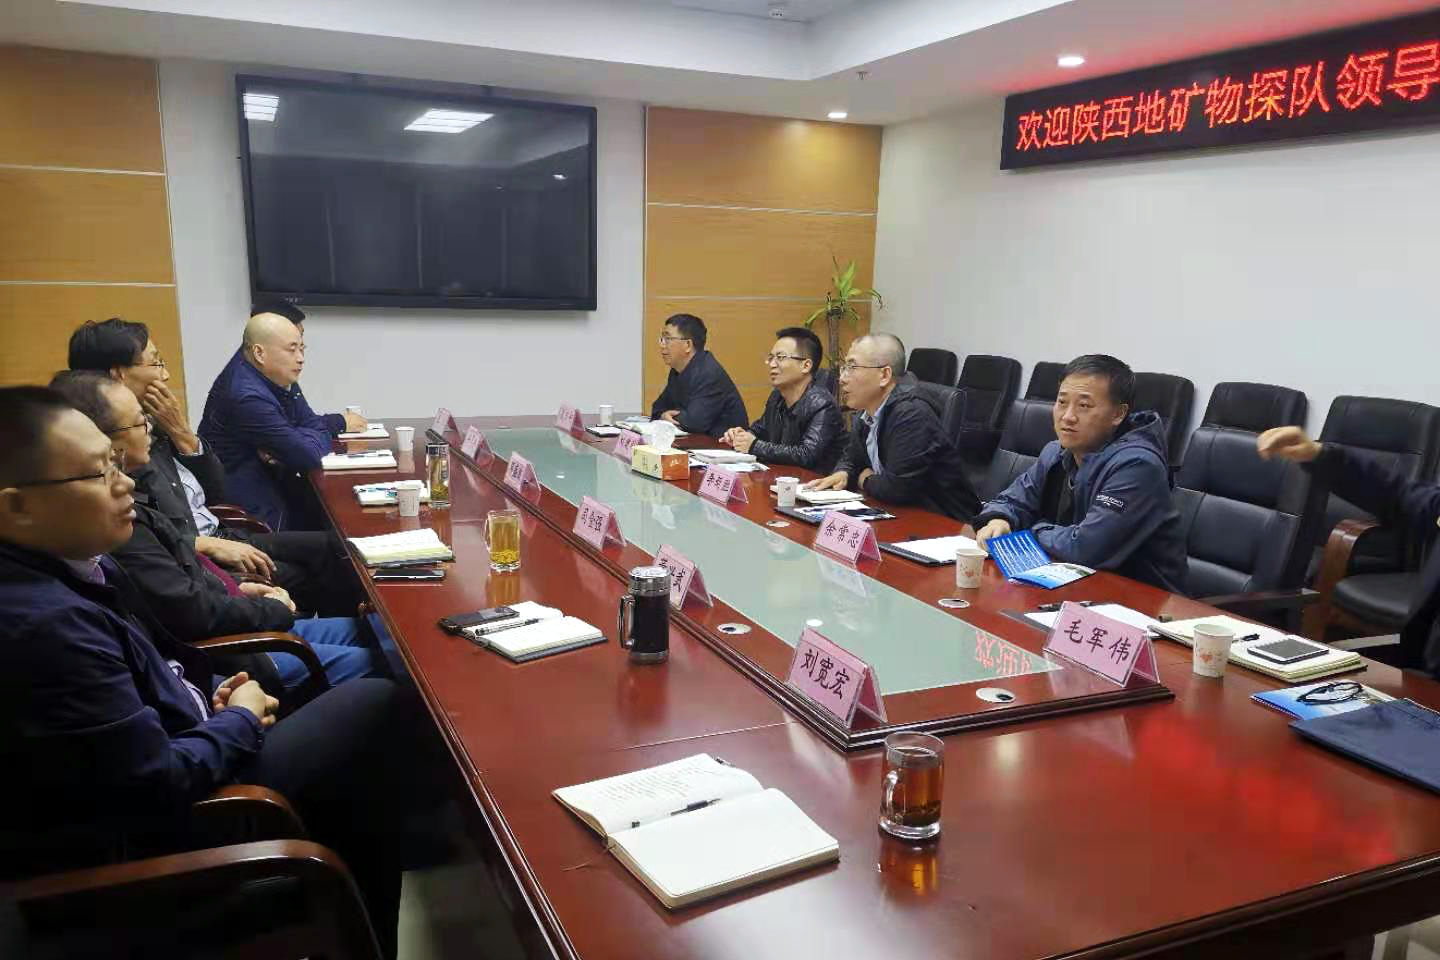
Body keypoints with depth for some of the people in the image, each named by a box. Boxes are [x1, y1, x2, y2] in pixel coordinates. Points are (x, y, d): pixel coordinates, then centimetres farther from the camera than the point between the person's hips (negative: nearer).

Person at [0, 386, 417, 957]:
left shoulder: (64, 564, -2)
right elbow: (164, 787, -27)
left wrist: (212, 694, 1)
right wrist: (241, 719, -11)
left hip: (175, 746, 9)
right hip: (165, 828, -9)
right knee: (380, 708, -5)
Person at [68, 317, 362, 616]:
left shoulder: (151, 424, 8)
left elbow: (216, 493, 11)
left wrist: (180, 431, -1)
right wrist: (209, 545, -20)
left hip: (219, 538, 8)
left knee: (329, 547, 1)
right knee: (302, 580, -16)